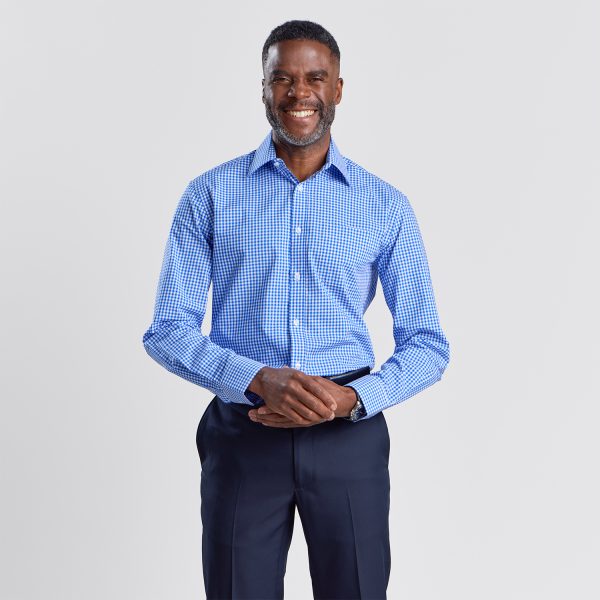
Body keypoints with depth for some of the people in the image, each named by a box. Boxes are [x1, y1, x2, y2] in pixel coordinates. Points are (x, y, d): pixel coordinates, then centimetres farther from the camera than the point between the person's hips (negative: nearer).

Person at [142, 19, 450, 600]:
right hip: (242, 433, 0)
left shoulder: (385, 204, 4)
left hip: (349, 436, 1)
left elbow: (427, 345, 4)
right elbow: (167, 331, -1)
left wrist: (353, 398, -14)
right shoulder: (211, 195, 2)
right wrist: (259, 379, -17)